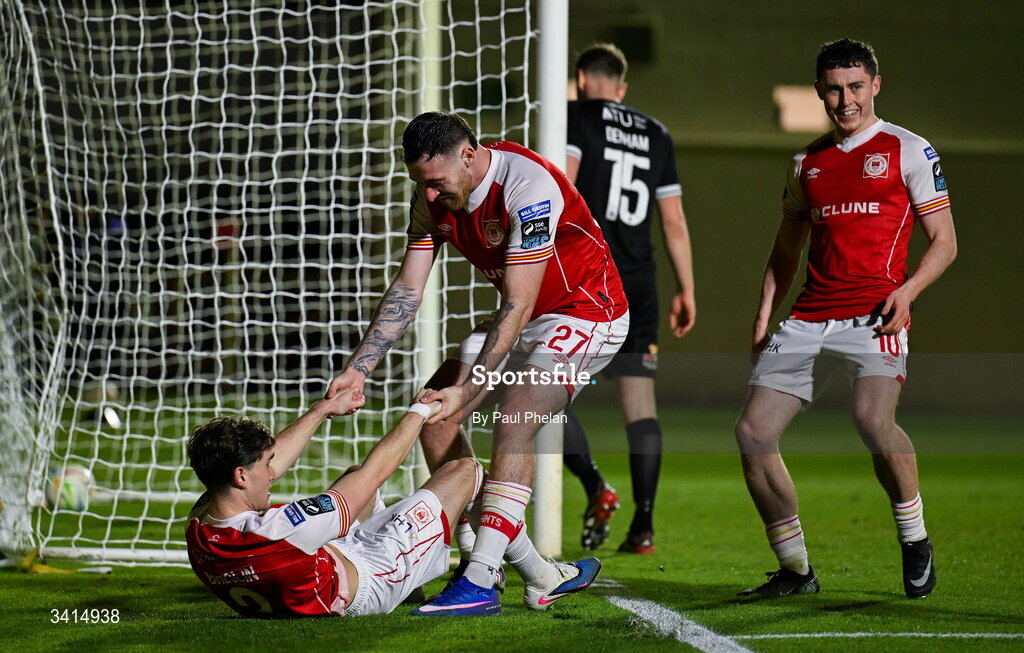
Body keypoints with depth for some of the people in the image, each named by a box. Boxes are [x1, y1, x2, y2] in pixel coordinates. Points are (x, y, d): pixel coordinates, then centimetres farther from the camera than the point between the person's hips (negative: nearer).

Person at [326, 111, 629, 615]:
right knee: (433, 412, 0)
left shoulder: (529, 188, -32)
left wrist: (467, 390, -37)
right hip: (523, 313, 9)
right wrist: (358, 369, -14)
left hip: (586, 312, -9)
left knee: (514, 420, -27)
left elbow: (517, 306, -33)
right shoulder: (433, 199, -8)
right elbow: (407, 290, -4)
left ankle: (480, 582, -27)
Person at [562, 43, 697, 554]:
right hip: (639, 283, 5)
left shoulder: (576, 116, 1)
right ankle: (643, 525, -1)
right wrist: (686, 290, 20)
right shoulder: (656, 135, 16)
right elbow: (675, 222, 16)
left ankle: (595, 488, -16)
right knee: (640, 401, 3)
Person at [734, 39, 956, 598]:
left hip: (874, 315, -5)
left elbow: (944, 242, 4)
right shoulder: (806, 163, 18)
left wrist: (908, 290, -14)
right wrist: (764, 315, 15)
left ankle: (915, 540, -6)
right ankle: (794, 570, 7)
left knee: (873, 419, -30)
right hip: (810, 318, 6)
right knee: (753, 431, -6)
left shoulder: (907, 151, 5)